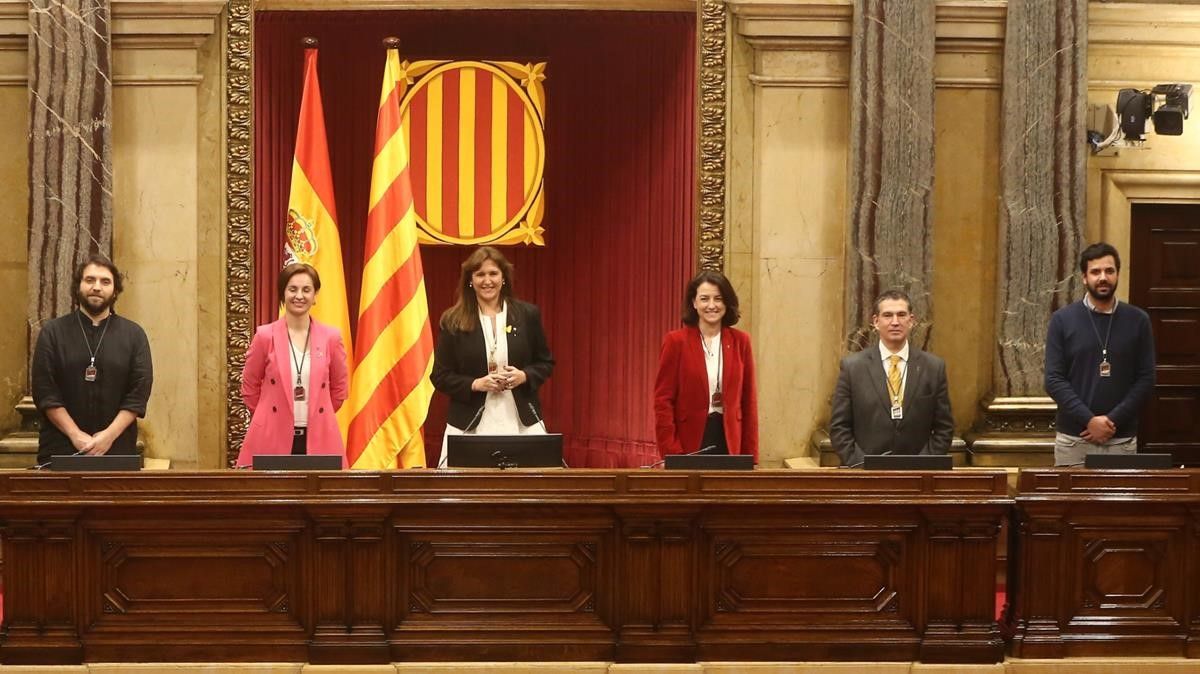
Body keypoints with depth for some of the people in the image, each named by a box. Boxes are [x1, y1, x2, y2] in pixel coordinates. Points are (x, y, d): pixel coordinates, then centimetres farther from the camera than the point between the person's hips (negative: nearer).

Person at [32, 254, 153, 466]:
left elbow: (139, 392, 0)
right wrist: (76, 435, -12)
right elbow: (45, 392, -2)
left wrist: (109, 435, -11)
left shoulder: (133, 335, 6)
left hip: (117, 450, 1)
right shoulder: (53, 332, 4)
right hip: (61, 450, 0)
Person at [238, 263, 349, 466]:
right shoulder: (265, 336, 0)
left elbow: (340, 388, 14)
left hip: (318, 440, 1)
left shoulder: (331, 337, 4)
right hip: (272, 440, -1)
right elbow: (250, 386, 9)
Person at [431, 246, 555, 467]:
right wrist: (475, 384, -13)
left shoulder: (527, 315, 7)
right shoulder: (452, 322, 2)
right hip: (471, 425, -1)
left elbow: (545, 363, 13)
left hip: (522, 422, 1)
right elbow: (440, 376, 3)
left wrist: (524, 376, -8)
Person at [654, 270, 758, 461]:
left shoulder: (740, 341, 6)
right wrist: (671, 453, -12)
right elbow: (663, 400, -3)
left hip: (729, 440, 2)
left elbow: (748, 401, 8)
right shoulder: (676, 341, -3)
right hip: (688, 442, -2)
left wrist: (751, 455, 3)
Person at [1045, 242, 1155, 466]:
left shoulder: (1137, 320, 4)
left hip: (1121, 439, 1)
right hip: (1073, 438, -1)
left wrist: (1113, 420, -11)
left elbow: (1146, 379, 1)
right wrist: (1089, 420, -14)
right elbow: (1054, 379, -3)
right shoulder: (1063, 320, 1)